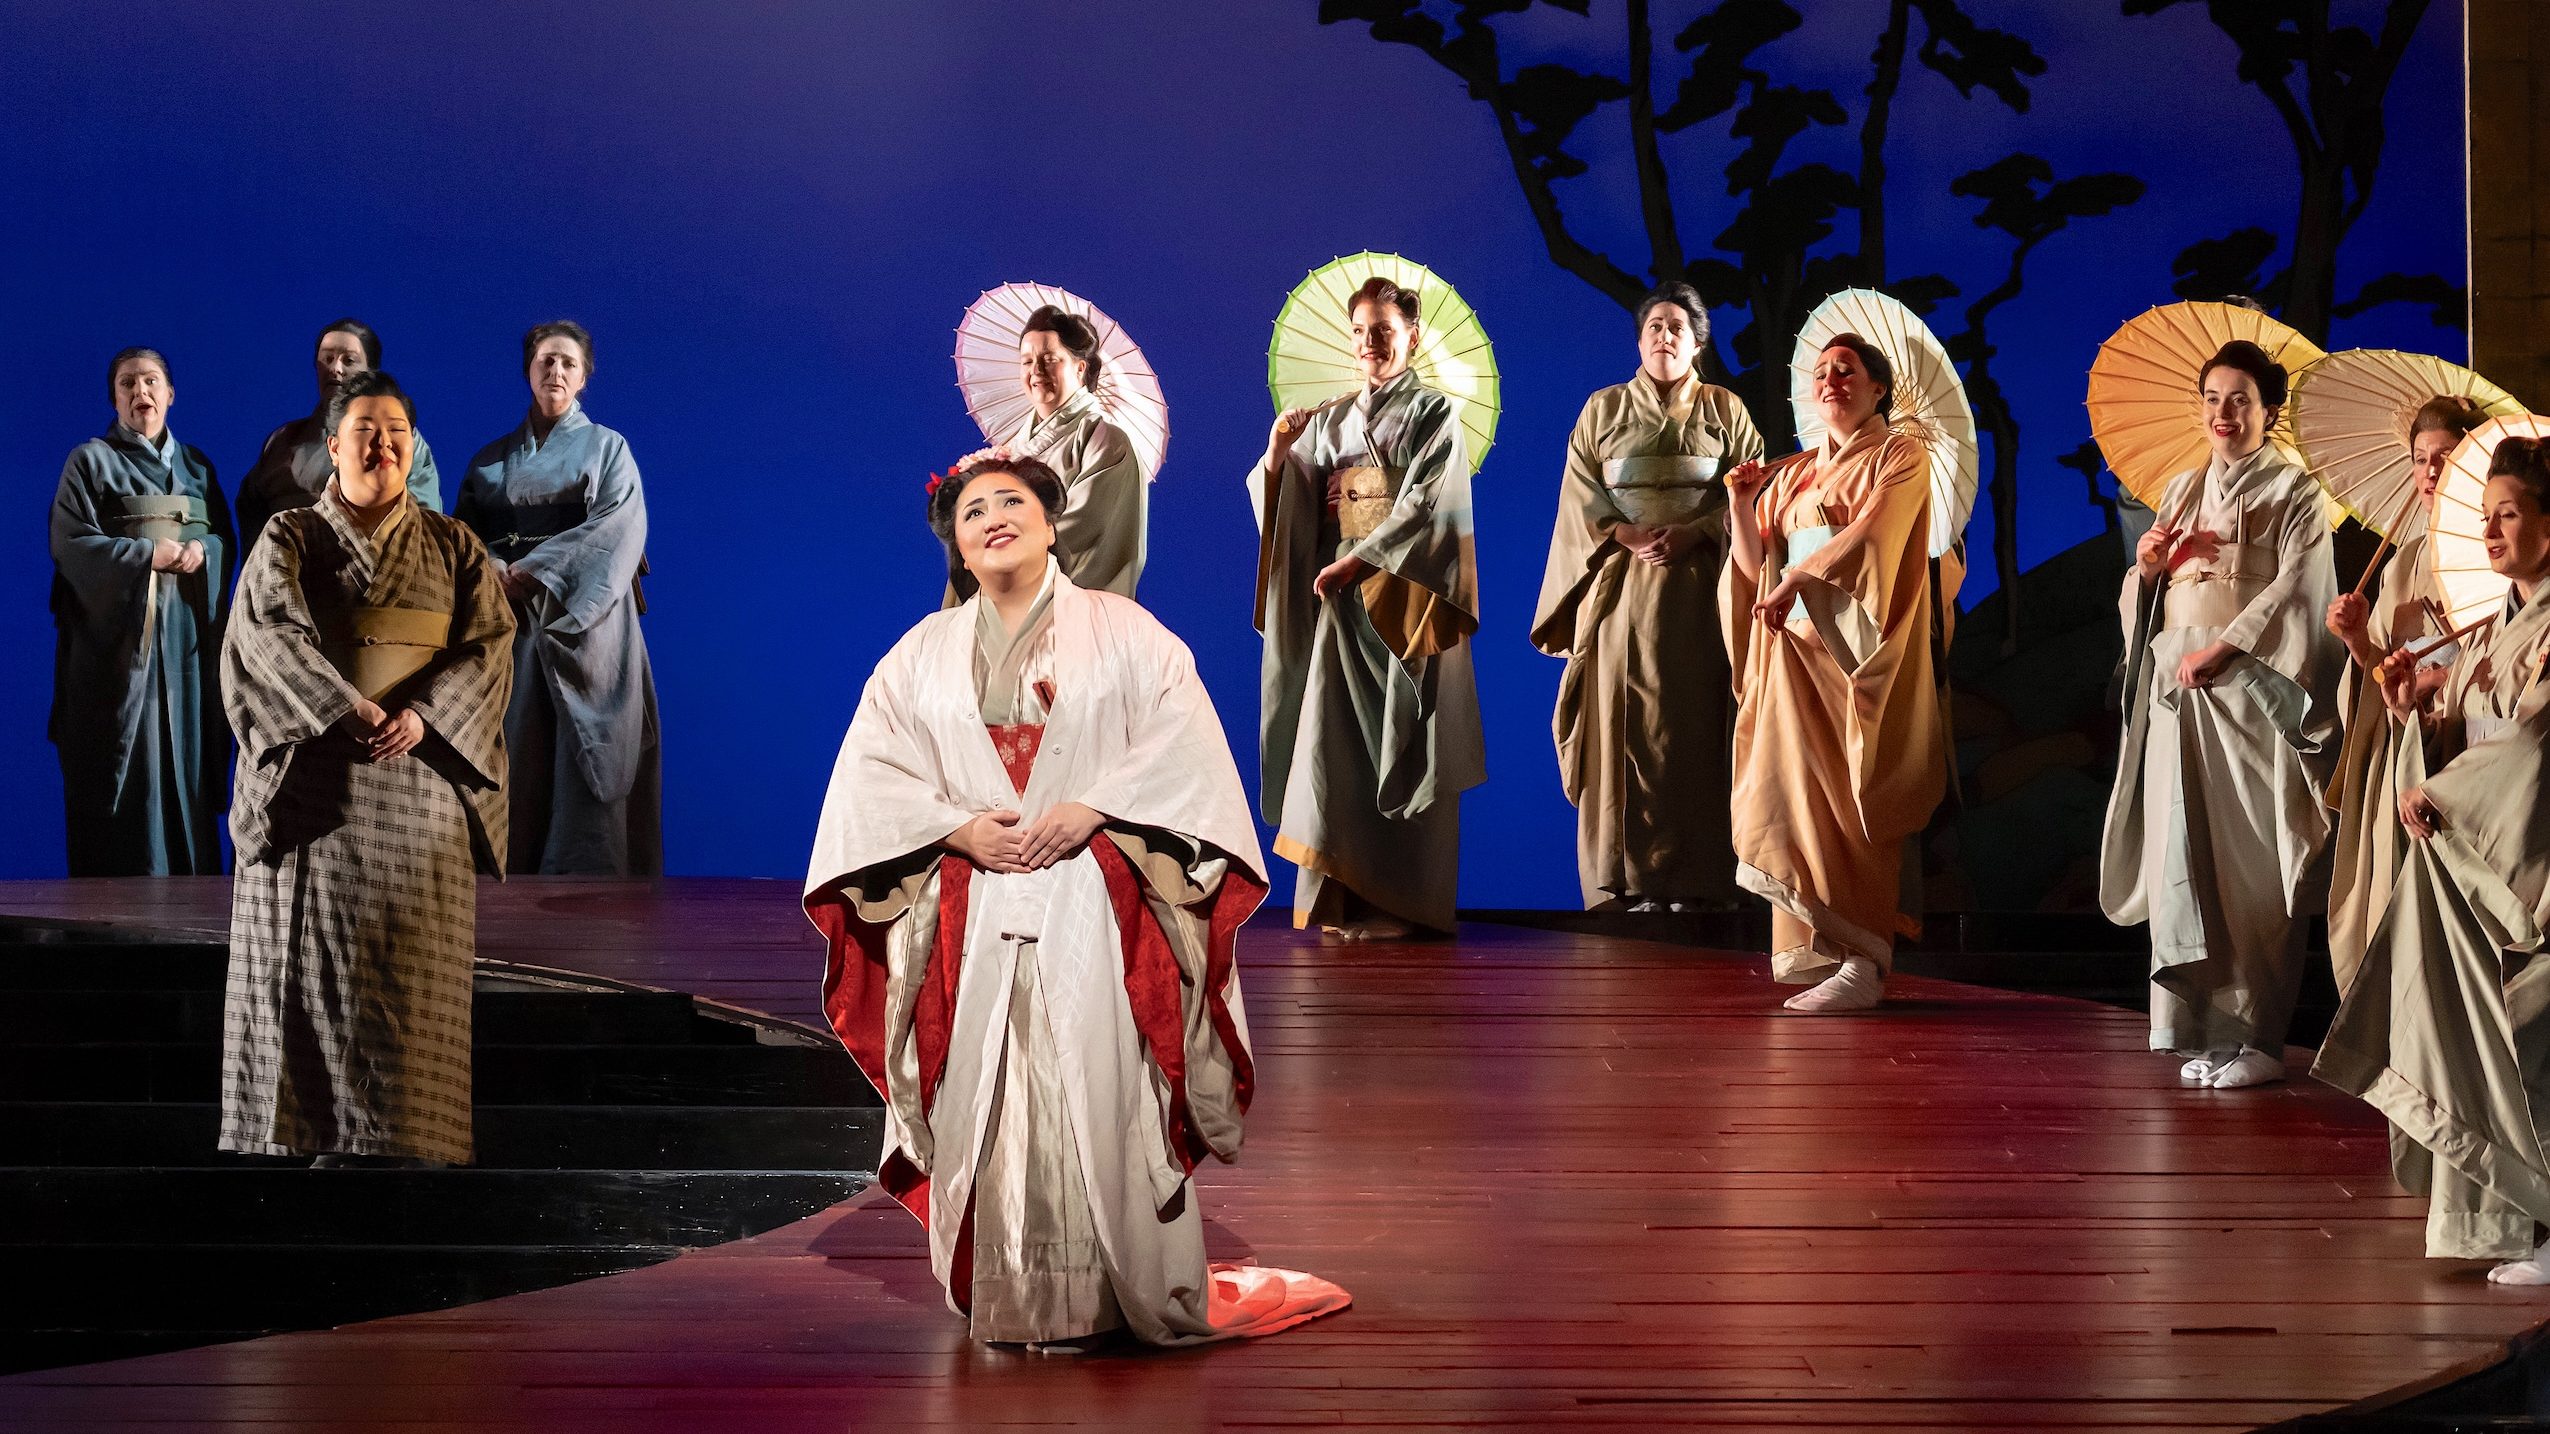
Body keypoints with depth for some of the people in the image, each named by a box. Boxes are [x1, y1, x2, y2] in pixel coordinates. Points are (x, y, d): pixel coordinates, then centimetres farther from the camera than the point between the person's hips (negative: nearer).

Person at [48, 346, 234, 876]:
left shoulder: (197, 467, 18)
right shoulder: (90, 461, 4)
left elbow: (225, 539, 11)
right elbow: (70, 542, -7)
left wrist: (201, 550, -12)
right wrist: (148, 554, -15)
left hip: (187, 636, 4)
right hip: (118, 634, -4)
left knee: (185, 766, 0)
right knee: (124, 769, -8)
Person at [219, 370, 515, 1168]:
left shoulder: (453, 548, 11)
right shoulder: (289, 540, 7)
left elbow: (490, 645, -1)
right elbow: (270, 635, -9)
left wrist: (422, 715, -19)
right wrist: (348, 711, -23)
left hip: (420, 777, 1)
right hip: (313, 781, -1)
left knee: (411, 966, -4)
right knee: (311, 954, -3)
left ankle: (400, 1129, -4)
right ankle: (317, 1128, 0)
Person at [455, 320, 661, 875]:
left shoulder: (608, 448, 9)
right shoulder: (492, 459, 18)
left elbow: (618, 527, -6)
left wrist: (536, 570, -14)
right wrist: (493, 572, -14)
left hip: (582, 622, -3)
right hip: (509, 623, 3)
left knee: (581, 759, -10)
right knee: (516, 756, -4)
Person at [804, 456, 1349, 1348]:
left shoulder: (1121, 632, 7)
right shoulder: (922, 655, 14)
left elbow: (1180, 740, -2)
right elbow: (870, 771, 7)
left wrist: (1092, 809, -15)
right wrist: (958, 825, -8)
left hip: (1097, 908, -2)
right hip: (974, 918, 2)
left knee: (1106, 1098, -6)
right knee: (990, 1100, -1)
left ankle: (1146, 1293, 3)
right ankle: (1010, 1303, 8)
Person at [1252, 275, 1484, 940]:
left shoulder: (1434, 414, 2)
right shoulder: (1331, 420, 16)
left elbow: (1426, 505, -10)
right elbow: (1289, 506, 10)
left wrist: (1361, 560, -17)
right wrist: (1278, 455, -9)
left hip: (1405, 594, -5)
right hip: (1340, 594, 5)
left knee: (1396, 742, -8)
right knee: (1336, 735, -2)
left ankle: (1396, 902, -7)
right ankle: (1343, 897, -1)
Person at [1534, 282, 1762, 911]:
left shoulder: (1724, 410, 10)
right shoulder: (1604, 409, 11)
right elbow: (1580, 494, 3)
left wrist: (1693, 532, -13)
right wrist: (1630, 536, -12)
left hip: (1697, 587, 0)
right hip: (1622, 587, 0)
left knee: (1693, 722, -5)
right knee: (1624, 719, -5)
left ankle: (1693, 879, -4)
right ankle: (1626, 878, -3)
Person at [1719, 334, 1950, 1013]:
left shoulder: (1900, 455, 3)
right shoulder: (1793, 474, 20)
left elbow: (1873, 530, -14)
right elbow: (1754, 566, 15)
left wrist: (1797, 577, -19)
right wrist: (1740, 504, 3)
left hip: (1858, 651, -6)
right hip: (1794, 651, 6)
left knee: (1846, 802, -13)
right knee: (1799, 796, 1)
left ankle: (1862, 962, -16)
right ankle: (1816, 945, 5)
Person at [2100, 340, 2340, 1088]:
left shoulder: (2293, 491, 4)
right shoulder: (2182, 491, 19)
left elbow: (2298, 586, -8)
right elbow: (2149, 603, 20)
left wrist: (2224, 648, -17)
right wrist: (2146, 568, -2)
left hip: (2248, 688, -5)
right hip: (2175, 687, 5)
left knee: (2248, 860, -9)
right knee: (2183, 851, 1)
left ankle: (2254, 1034, -7)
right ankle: (2199, 1022, 4)